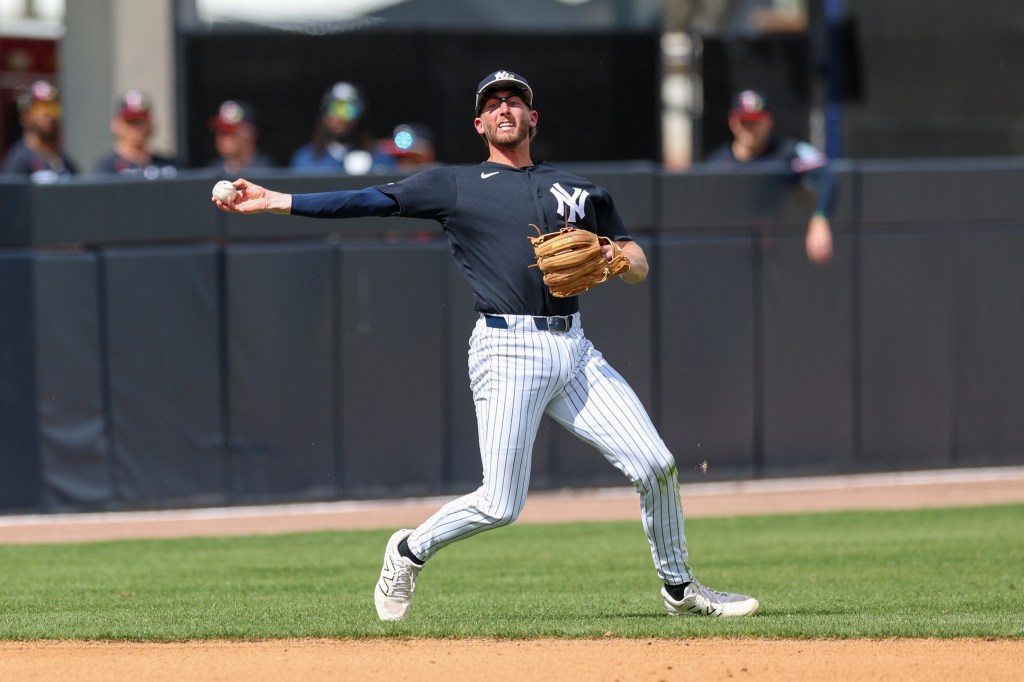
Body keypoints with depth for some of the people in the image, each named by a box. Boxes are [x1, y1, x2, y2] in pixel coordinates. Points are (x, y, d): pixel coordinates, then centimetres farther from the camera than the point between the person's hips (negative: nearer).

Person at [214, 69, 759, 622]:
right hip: (508, 352, -4)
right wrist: (273, 201, -6)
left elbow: (638, 268, 21)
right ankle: (410, 552, 17)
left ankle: (680, 590, 14)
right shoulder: (454, 186, 9)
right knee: (500, 505, -10)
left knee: (654, 466, -4)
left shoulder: (579, 190, 19)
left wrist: (615, 257, -4)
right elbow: (370, 201, 2)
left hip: (573, 349, 4)